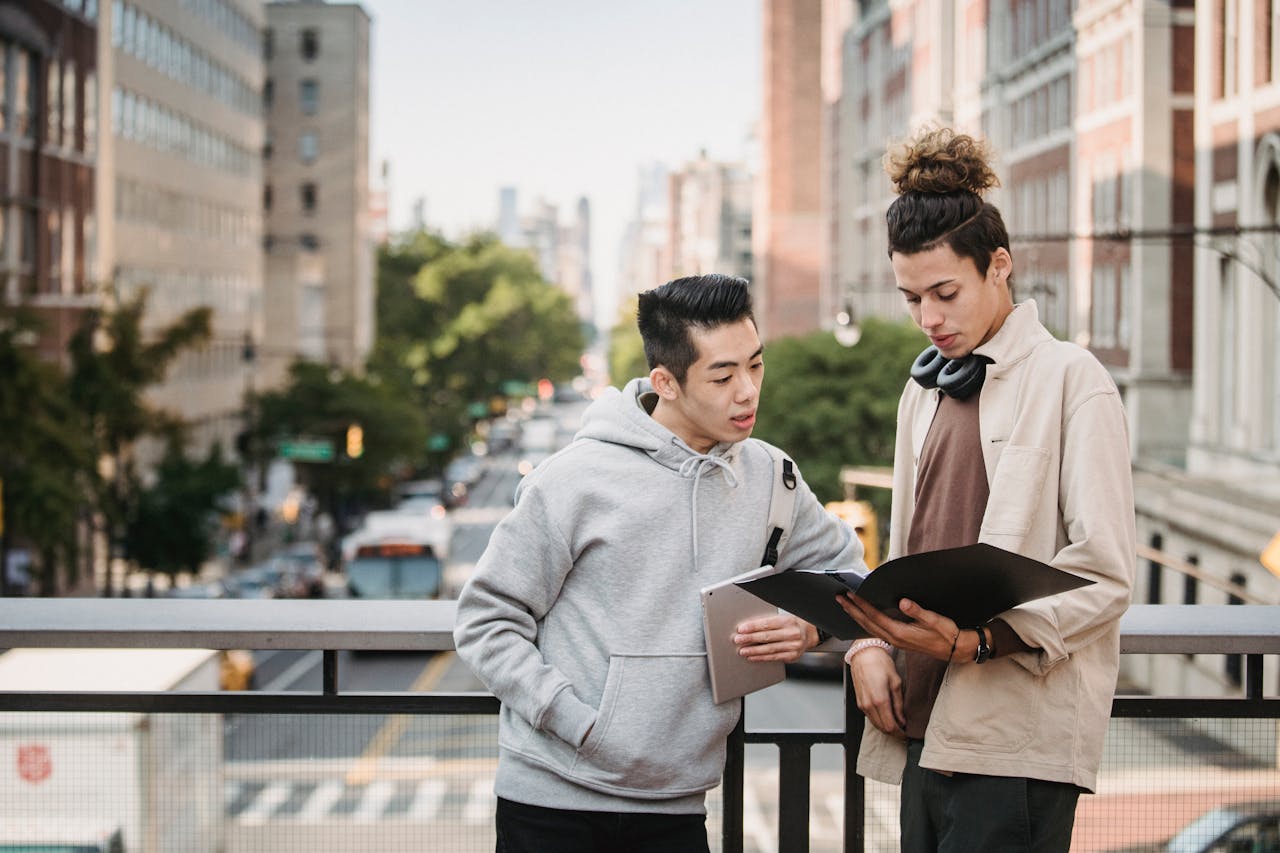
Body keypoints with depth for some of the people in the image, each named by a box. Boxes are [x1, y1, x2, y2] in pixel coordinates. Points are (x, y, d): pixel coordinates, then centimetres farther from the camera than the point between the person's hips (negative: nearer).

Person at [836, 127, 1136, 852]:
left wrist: (974, 639, -21)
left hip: (1019, 737, -7)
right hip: (925, 721, 7)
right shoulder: (926, 389, 19)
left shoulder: (1070, 378, -4)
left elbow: (1105, 577, -10)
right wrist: (870, 643, 4)